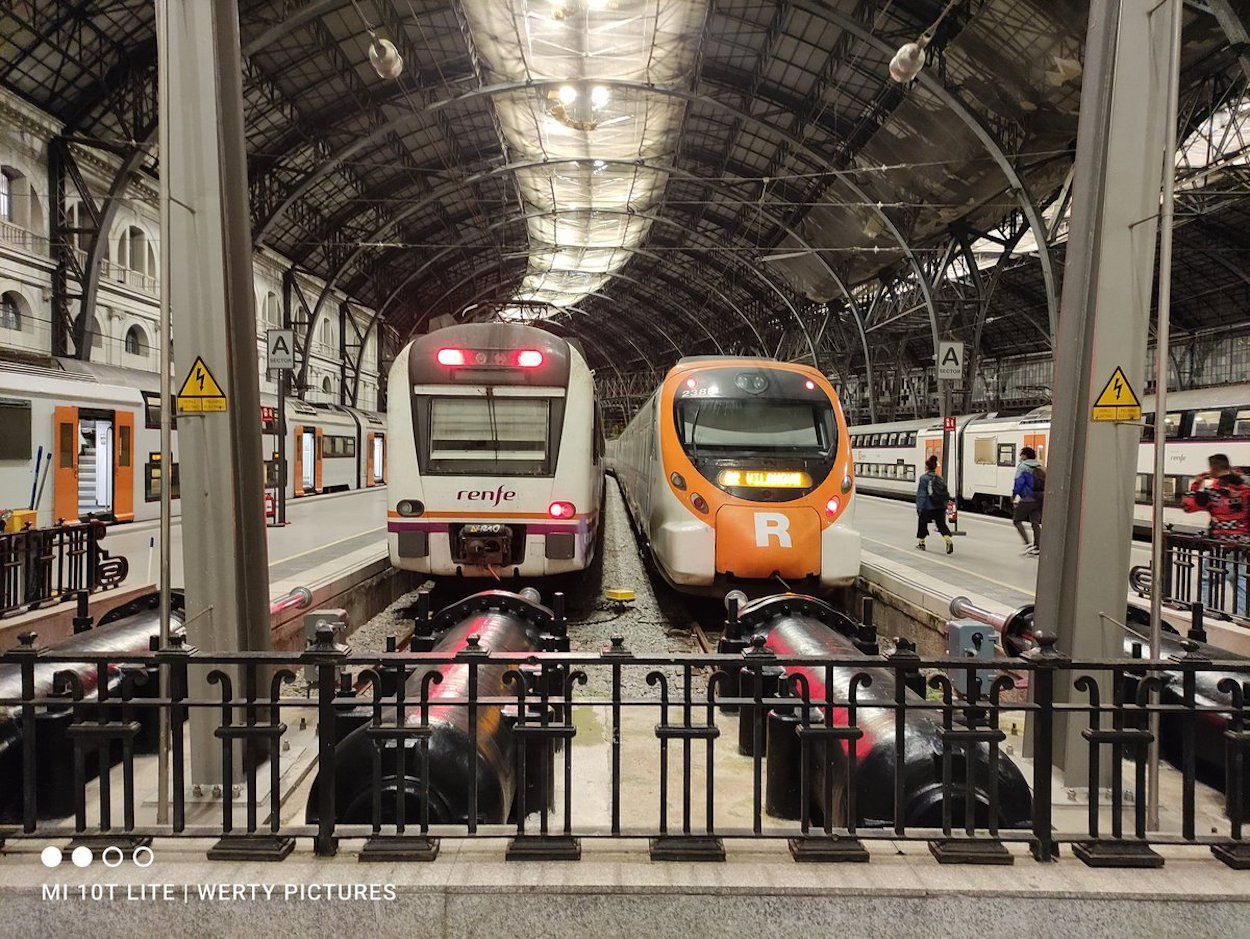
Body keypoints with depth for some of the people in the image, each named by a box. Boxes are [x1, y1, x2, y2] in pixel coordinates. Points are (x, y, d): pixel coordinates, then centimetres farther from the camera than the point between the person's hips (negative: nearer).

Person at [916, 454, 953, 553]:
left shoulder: (924, 478, -10)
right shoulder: (940, 479, 9)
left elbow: (921, 495, -13)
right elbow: (946, 494, 11)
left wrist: (919, 508, -11)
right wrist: (944, 506, 16)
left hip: (927, 508, -4)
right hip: (941, 507, 4)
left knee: (922, 523, 15)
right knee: (942, 524, 6)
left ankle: (921, 543, 25)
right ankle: (948, 541, -18)